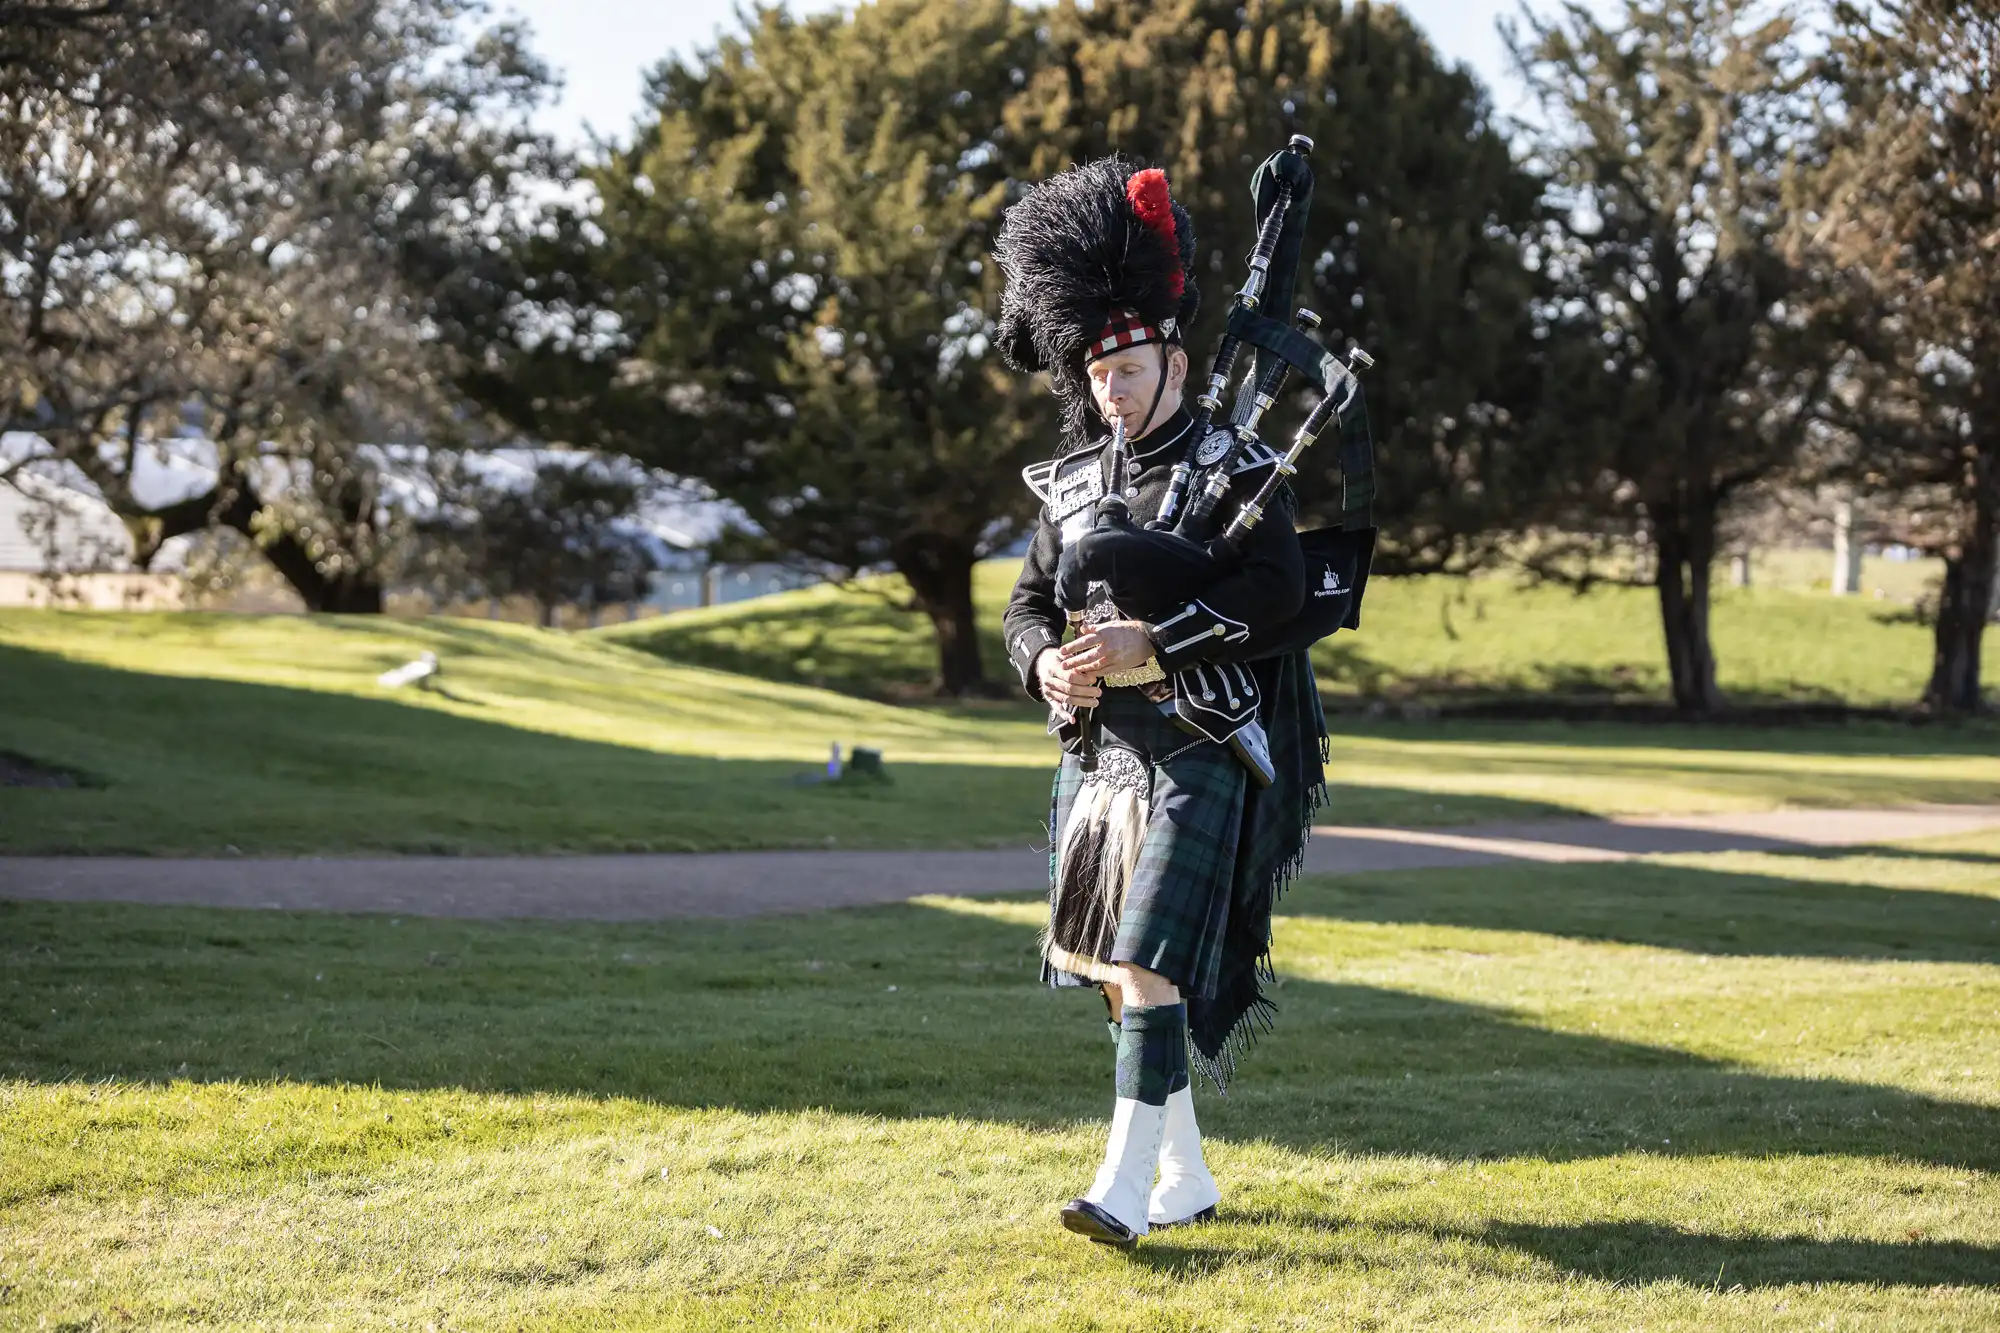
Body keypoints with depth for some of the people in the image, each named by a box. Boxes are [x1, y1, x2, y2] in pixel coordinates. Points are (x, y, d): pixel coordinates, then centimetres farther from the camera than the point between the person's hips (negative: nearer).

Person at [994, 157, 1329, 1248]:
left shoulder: (1234, 470, -6)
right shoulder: (1073, 482, 12)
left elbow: (1277, 588, -17)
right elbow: (1028, 604, 14)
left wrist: (1145, 642, -24)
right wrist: (1048, 665, -9)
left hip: (1202, 750, -7)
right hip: (1101, 750, 7)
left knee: (1153, 962, -15)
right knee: (1117, 973, 11)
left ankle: (1127, 1184, -16)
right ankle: (1188, 1175, 23)